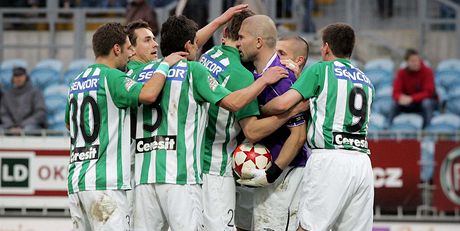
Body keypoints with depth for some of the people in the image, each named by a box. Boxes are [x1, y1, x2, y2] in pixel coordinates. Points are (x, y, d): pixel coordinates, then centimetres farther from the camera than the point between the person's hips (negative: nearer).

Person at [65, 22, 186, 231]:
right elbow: (148, 94, -25)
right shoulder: (111, 77, -9)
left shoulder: (77, 82, 17)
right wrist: (165, 65, -9)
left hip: (76, 182, 8)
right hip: (105, 182, -8)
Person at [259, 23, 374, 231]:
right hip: (362, 161, 6)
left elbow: (283, 103, -6)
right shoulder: (366, 81, 21)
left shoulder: (320, 70, 3)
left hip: (329, 158, -6)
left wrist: (259, 110, 13)